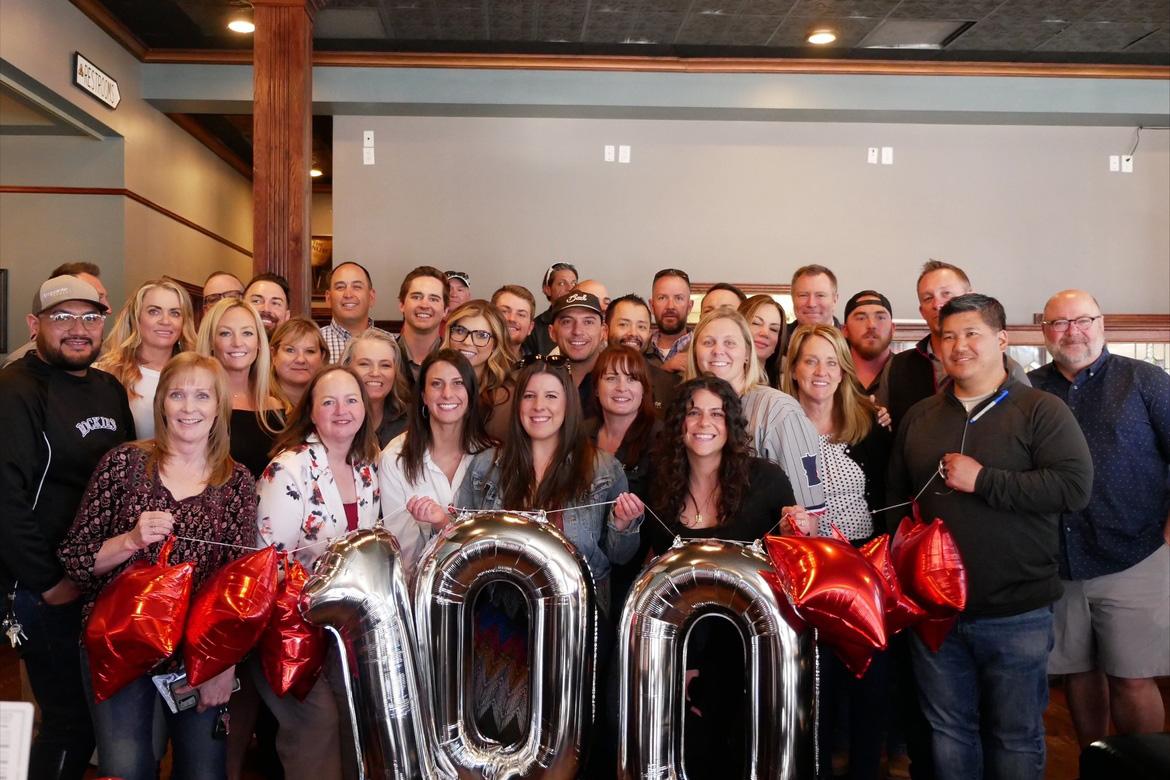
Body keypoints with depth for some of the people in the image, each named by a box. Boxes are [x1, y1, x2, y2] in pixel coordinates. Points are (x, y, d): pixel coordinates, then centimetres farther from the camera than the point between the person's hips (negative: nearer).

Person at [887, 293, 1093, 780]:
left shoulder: (1041, 411, -5)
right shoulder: (918, 417, 9)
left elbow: (1075, 487, -18)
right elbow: (896, 496, 16)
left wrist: (982, 480, -20)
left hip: (1017, 614, -4)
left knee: (1016, 741, 11)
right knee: (948, 736, 16)